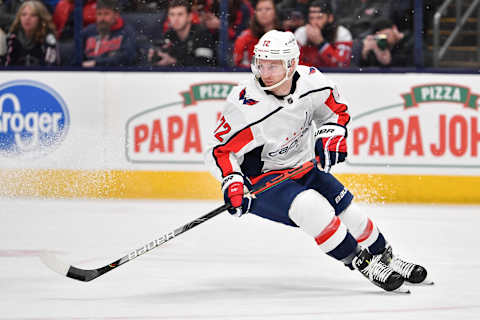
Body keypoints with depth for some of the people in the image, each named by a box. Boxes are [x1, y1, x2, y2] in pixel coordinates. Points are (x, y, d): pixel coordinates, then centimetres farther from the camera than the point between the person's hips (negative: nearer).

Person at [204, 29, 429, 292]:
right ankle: (361, 263, -13)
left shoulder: (311, 81, -14)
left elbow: (336, 109, 7)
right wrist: (232, 183, -34)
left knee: (349, 214, 5)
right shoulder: (245, 106, -29)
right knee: (311, 208, -29)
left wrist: (330, 138, -10)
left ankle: (386, 258, 32)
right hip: (261, 179, -6)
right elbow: (219, 150, -20)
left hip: (304, 168, 6)